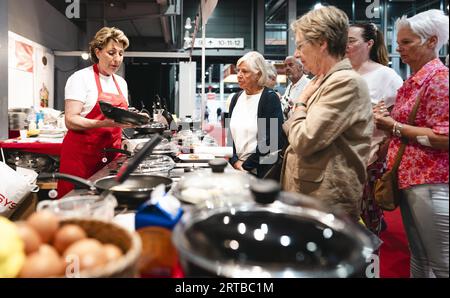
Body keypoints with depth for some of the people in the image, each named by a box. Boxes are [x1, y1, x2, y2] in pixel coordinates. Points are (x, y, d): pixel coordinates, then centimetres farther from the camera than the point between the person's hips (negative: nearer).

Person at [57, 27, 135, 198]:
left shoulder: (121, 83, 15)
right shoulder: (81, 78, -6)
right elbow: (71, 121, -14)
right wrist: (103, 123, -27)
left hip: (111, 154, 6)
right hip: (82, 155, -5)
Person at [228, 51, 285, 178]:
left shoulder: (270, 98, -10)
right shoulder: (237, 98, 8)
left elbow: (271, 139, -16)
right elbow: (229, 132, 8)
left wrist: (246, 165, -13)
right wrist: (235, 161, -6)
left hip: (262, 169, -5)